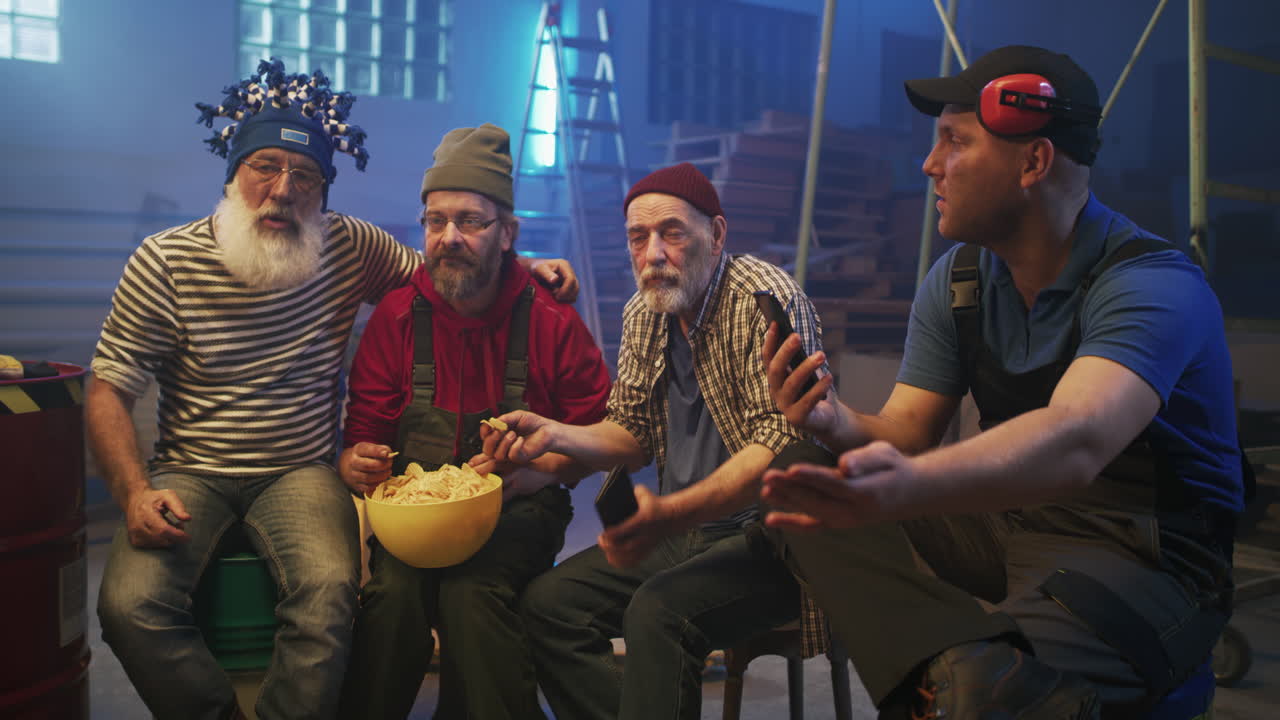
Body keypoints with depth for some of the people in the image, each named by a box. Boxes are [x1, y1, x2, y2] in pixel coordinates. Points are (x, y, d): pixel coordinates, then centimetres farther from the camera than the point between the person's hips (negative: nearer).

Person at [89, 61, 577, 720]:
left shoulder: (351, 248, 0)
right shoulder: (164, 261, -4)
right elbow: (109, 391, -2)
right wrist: (136, 492, -17)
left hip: (301, 473, 0)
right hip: (190, 473, 1)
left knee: (330, 592, -29)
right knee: (131, 604, -25)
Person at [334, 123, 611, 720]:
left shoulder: (551, 320, 0)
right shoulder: (395, 316, 4)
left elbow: (597, 435, 3)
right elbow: (364, 431, 8)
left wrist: (532, 472, -13)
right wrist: (356, 464, -15)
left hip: (518, 511, -1)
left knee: (472, 590, -32)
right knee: (392, 588, -29)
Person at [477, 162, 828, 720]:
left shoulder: (767, 300, -16)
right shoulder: (642, 314, 8)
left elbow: (780, 446, -24)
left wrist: (667, 515, -36)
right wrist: (553, 434, -7)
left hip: (770, 534, -7)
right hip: (684, 530, 7)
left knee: (656, 611, -31)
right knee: (546, 602, -8)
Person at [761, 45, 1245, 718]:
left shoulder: (1155, 284, -19)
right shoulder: (958, 279, 4)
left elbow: (1074, 443, -38)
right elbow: (904, 430, 0)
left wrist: (910, 484, -57)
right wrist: (837, 424, -24)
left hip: (1147, 556, -7)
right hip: (1008, 520, 7)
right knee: (805, 483, -12)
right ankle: (948, 664, -26)